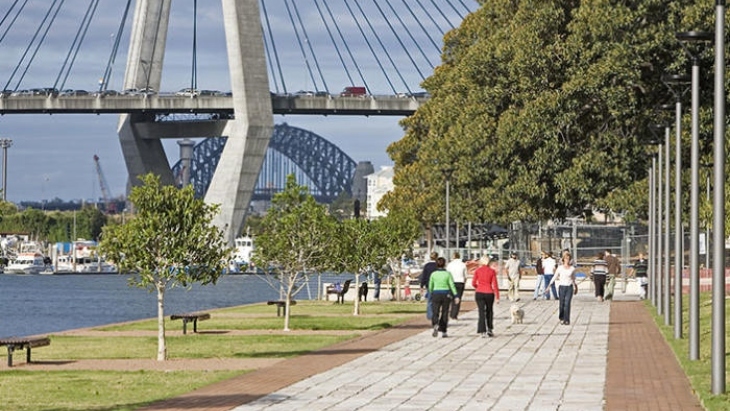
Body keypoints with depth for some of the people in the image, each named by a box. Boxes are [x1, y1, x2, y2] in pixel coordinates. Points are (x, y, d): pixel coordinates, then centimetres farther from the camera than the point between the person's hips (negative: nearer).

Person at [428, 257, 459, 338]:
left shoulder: (433, 274, -1)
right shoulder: (448, 274, -4)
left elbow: (430, 286, 6)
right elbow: (452, 285, -7)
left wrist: (431, 295, 22)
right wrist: (456, 296, -5)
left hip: (436, 294, 0)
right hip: (446, 294, 0)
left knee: (435, 313, 0)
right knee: (444, 314, 11)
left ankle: (435, 325, -30)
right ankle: (443, 331, 14)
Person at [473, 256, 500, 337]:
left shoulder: (477, 270, -1)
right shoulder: (492, 271, -2)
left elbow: (473, 283, 0)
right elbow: (495, 285, -4)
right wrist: (497, 297, -2)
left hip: (479, 293, 0)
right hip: (489, 293, 0)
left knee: (481, 312, 1)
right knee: (489, 311, 20)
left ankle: (482, 331, -9)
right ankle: (489, 329, 18)